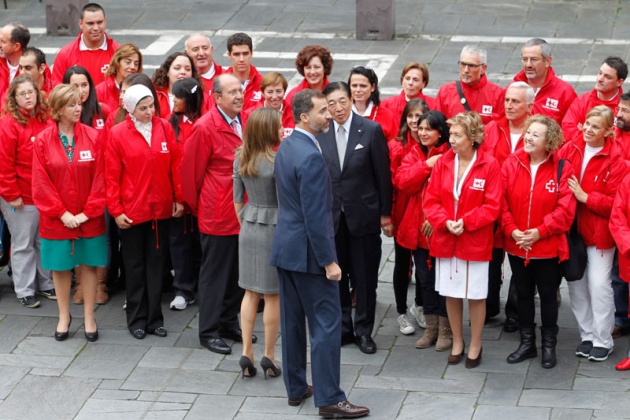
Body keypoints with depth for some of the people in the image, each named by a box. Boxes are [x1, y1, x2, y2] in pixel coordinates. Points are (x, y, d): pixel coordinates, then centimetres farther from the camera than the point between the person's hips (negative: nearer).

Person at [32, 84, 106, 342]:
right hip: (56, 220, 0)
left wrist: (89, 211, -12)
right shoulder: (43, 141, -5)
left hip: (89, 219, 0)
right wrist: (61, 213, -11)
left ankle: (89, 317, 19)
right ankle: (64, 316, 25)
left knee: (88, 264, 7)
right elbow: (41, 183, -6)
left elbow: (99, 178, -6)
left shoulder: (93, 137, -4)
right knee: (60, 267, 10)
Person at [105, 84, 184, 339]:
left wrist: (179, 199, 2)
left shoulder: (165, 128, 0)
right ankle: (137, 319, 18)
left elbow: (175, 166, 4)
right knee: (135, 265, 8)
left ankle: (154, 318, 17)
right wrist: (116, 210, -9)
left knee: (156, 263, 9)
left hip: (161, 209, 2)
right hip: (131, 211, -2)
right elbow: (112, 176, -6)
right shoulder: (117, 134, -7)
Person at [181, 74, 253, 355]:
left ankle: (230, 323, 28)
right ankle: (209, 331, 11)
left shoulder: (247, 122, 6)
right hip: (218, 214, -7)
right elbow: (191, 171, -9)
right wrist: (196, 206, 1)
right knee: (214, 273, 2)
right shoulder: (205, 128, -15)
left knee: (238, 271, 14)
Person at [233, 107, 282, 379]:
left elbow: (238, 198, 9)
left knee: (251, 292, 14)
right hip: (274, 228, -5)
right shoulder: (277, 160, -19)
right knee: (273, 296, 6)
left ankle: (246, 354, 13)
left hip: (249, 227, 5)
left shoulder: (241, 158, 0)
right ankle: (269, 357, 13)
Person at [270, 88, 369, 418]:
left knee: (292, 321, 16)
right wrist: (329, 261, -18)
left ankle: (296, 388, 25)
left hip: (285, 247, 9)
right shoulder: (311, 157, -22)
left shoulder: (285, 147, 7)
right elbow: (315, 216, -23)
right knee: (326, 324, -3)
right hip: (307, 251, -9)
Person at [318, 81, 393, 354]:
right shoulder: (320, 133, 0)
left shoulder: (371, 130, -7)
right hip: (331, 216, 2)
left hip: (363, 214, -2)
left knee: (365, 277, 5)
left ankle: (364, 331, 17)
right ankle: (342, 329, 22)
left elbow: (382, 174, -4)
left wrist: (385, 213, -3)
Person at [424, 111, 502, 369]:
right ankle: (457, 341, 29)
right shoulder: (442, 163, 1)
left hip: (476, 240, -3)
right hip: (445, 240, 4)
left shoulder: (489, 166, -10)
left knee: (476, 295, 6)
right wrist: (445, 222, -15)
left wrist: (466, 222, -20)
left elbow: (493, 206, -11)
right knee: (451, 293, 12)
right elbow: (431, 201, 2)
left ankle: (475, 345, 22)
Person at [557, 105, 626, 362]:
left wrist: (585, 197, -21)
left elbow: (615, 202, -14)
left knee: (598, 285, -4)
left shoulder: (615, 160, -12)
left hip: (599, 231, -4)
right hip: (572, 229, 4)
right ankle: (587, 335, 24)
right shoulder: (570, 149, -1)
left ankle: (603, 341, 10)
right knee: (576, 284, 11)